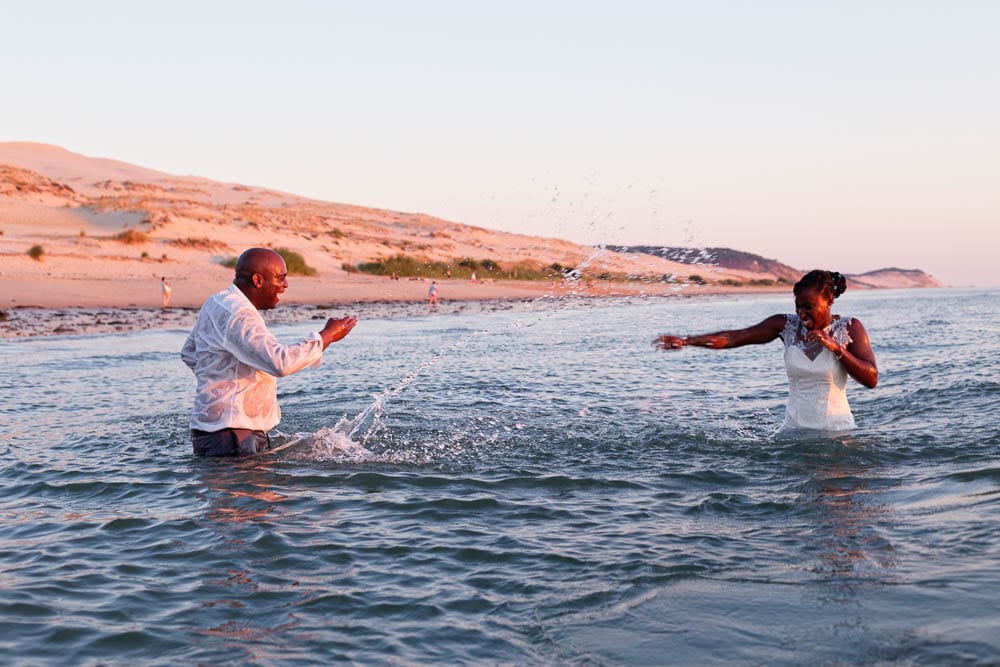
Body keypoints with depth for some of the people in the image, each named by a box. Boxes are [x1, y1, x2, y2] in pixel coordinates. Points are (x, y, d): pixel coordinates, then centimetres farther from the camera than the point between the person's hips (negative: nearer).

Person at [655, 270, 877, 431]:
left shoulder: (849, 328, -3)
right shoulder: (787, 326, 0)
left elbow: (871, 379, -9)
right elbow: (733, 338, -7)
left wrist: (836, 348, -20)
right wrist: (686, 340, -18)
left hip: (837, 431, -2)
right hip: (793, 430, 2)